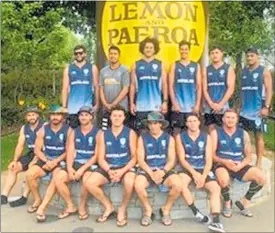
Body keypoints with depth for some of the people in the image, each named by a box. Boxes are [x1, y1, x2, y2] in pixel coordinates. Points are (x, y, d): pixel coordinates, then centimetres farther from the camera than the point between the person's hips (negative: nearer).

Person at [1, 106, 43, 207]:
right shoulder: (24, 128, 6)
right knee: (12, 168, -7)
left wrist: (35, 160, -28)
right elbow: (20, 146, 5)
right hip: (31, 154, 7)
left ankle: (24, 197, -22)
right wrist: (14, 160, -8)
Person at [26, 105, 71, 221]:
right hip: (45, 159, 4)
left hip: (61, 161, -3)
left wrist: (56, 161, -19)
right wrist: (46, 161, -13)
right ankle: (37, 200, 4)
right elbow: (37, 149, 2)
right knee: (30, 174, -20)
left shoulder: (68, 130, -6)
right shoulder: (43, 129, 3)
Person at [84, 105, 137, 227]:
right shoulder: (103, 134, 7)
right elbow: (101, 159, 4)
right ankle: (109, 207, 2)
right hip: (108, 167, 3)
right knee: (88, 183, -20)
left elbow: (134, 157, -3)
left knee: (129, 182, -36)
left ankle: (122, 209, -6)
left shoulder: (130, 133, 0)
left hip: (126, 167, -3)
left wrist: (122, 171, -19)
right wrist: (109, 171, -17)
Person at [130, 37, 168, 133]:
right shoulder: (136, 65, 8)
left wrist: (165, 102, -2)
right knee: (140, 131, 3)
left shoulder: (160, 64, 7)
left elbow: (164, 84, 6)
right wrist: (131, 103, 2)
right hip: (141, 105, 0)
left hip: (156, 105, 0)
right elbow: (132, 85, 7)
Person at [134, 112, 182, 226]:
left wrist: (163, 171, -18)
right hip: (147, 170, 0)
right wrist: (151, 173, -17)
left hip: (164, 170, 1)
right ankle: (148, 211, -3)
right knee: (138, 185, -32)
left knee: (178, 185, -28)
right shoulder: (142, 138, 4)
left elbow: (172, 160, 1)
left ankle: (166, 210, 0)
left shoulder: (169, 138, 6)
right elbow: (141, 160, -3)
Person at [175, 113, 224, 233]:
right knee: (181, 184, -33)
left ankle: (215, 221, -23)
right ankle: (196, 212, -19)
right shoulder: (180, 137, 0)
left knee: (216, 188, -20)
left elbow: (209, 160, -2)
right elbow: (182, 159, -5)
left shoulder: (206, 137, 3)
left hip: (202, 168, 2)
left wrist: (203, 176, -17)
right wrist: (194, 173, -17)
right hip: (186, 167, -2)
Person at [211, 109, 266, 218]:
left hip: (240, 166, 4)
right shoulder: (216, 133, -1)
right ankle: (227, 202, -3)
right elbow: (212, 155, -6)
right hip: (222, 165, -3)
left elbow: (249, 156, 6)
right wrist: (225, 162, -22)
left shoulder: (243, 134, 8)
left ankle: (244, 201, 6)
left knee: (262, 178, -18)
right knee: (223, 179, -37)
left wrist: (241, 165, -14)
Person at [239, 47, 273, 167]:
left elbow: (269, 90, -6)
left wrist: (266, 107, -15)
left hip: (258, 110, -4)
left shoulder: (264, 71, 0)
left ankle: (259, 162, 9)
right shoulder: (243, 71, 13)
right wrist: (239, 106, 12)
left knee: (258, 136, 1)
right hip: (244, 110, 5)